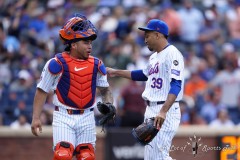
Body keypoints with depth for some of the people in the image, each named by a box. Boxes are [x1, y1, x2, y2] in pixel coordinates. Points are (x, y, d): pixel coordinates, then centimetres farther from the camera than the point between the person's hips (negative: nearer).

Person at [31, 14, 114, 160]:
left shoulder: (96, 65, 5)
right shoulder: (57, 63, -8)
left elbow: (105, 89, 16)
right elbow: (42, 91, -2)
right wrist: (36, 118, -7)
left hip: (87, 119, 4)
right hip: (64, 118, -4)